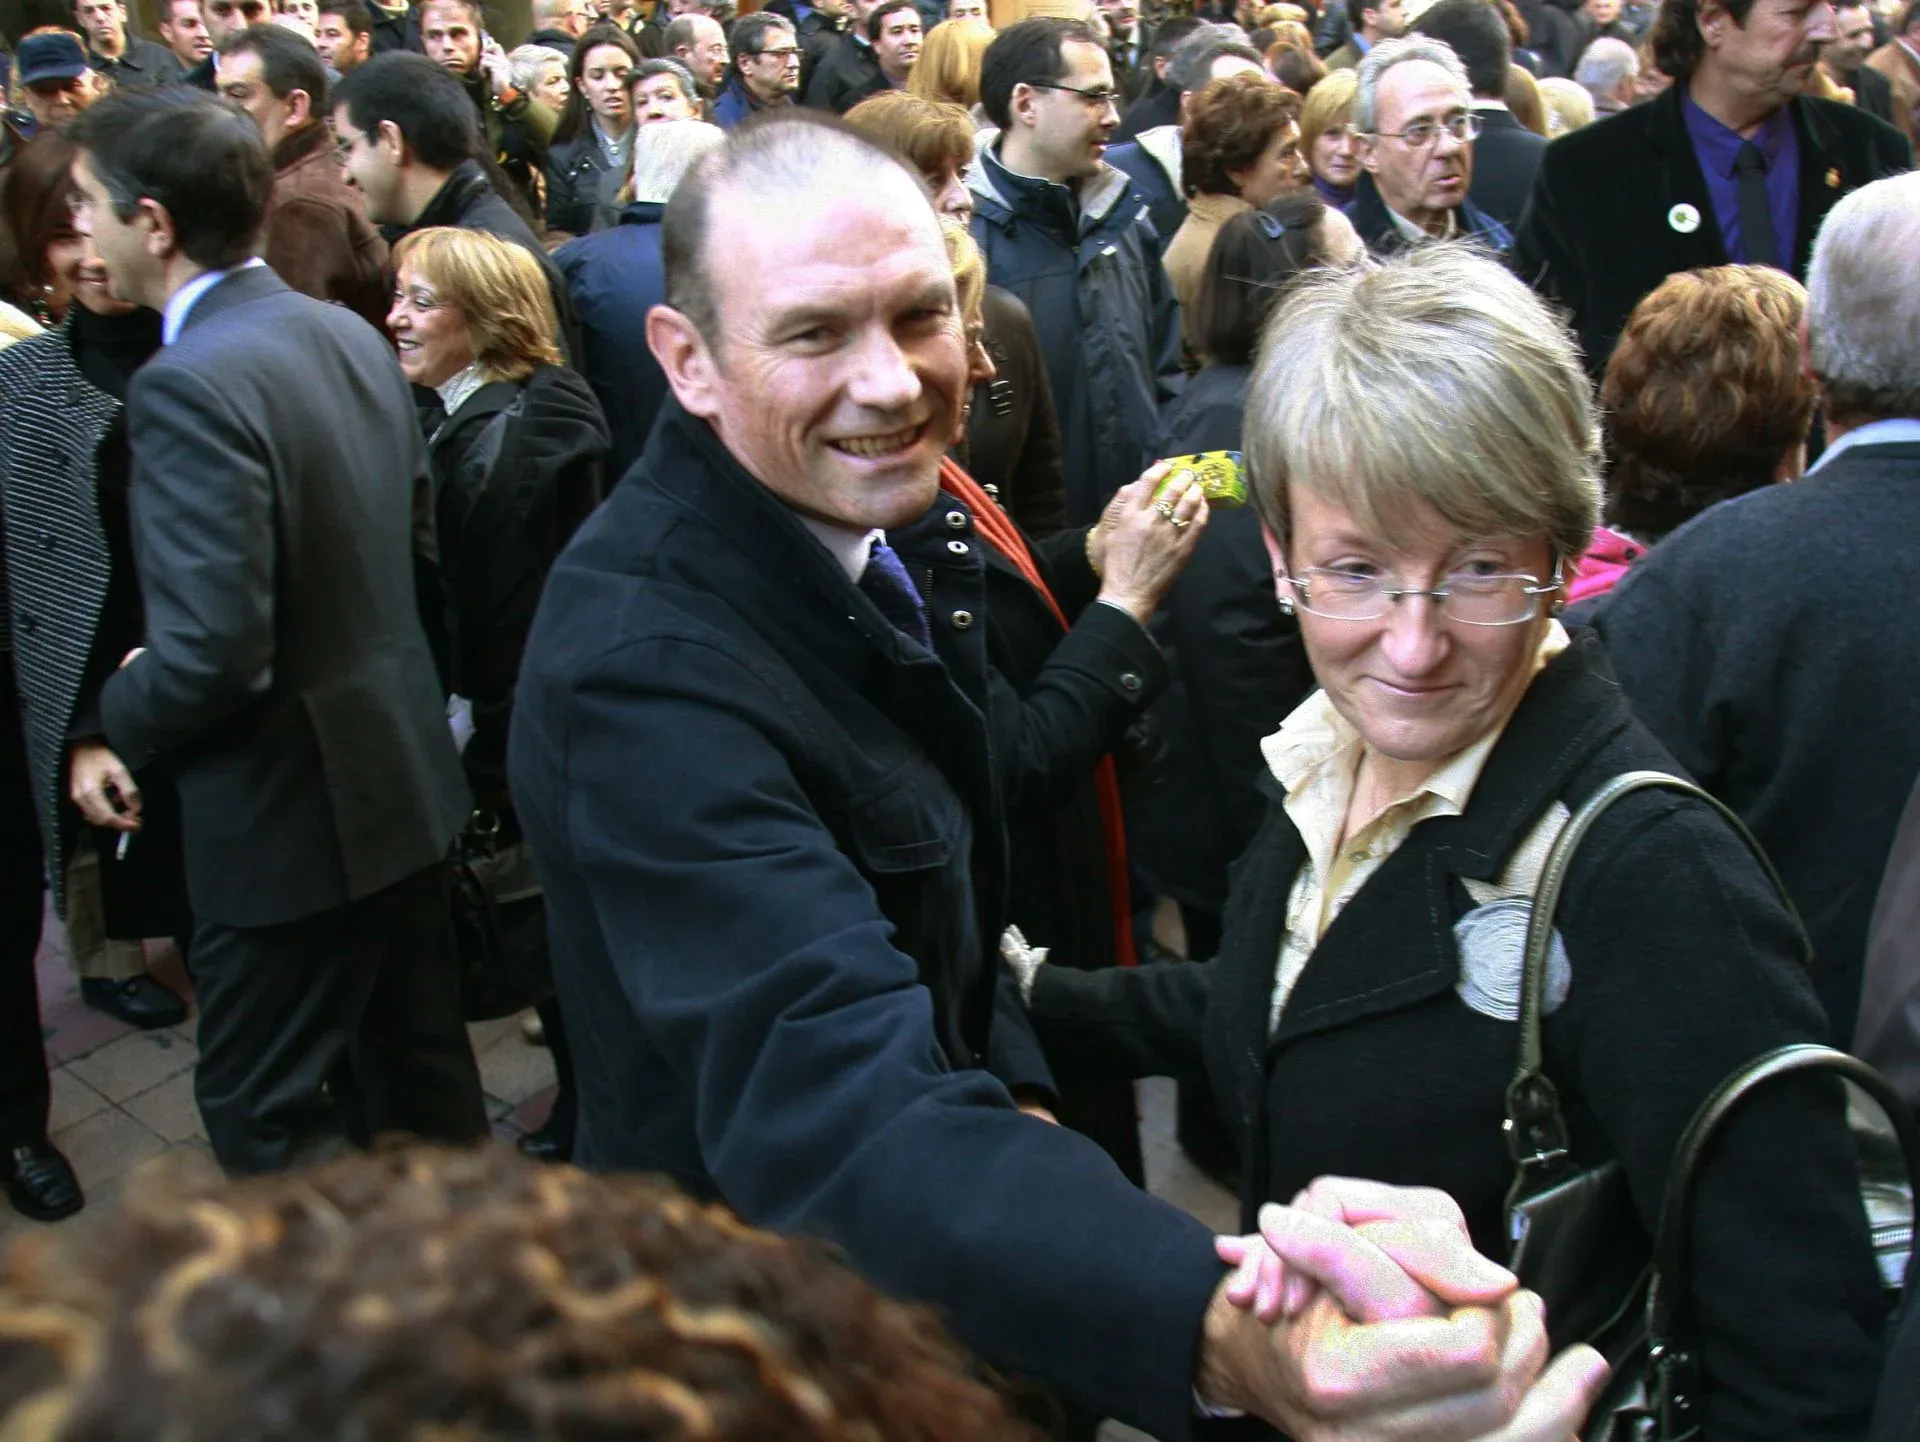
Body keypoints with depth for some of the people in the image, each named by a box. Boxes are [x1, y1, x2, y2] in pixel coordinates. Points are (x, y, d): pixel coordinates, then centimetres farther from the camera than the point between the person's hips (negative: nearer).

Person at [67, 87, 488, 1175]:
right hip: (403, 770, 9)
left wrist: (124, 720, -7)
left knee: (263, 1118, 10)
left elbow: (211, 651, -29)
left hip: (288, 812, -8)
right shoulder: (353, 336, 3)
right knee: (423, 1069, 22)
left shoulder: (190, 383, -23)